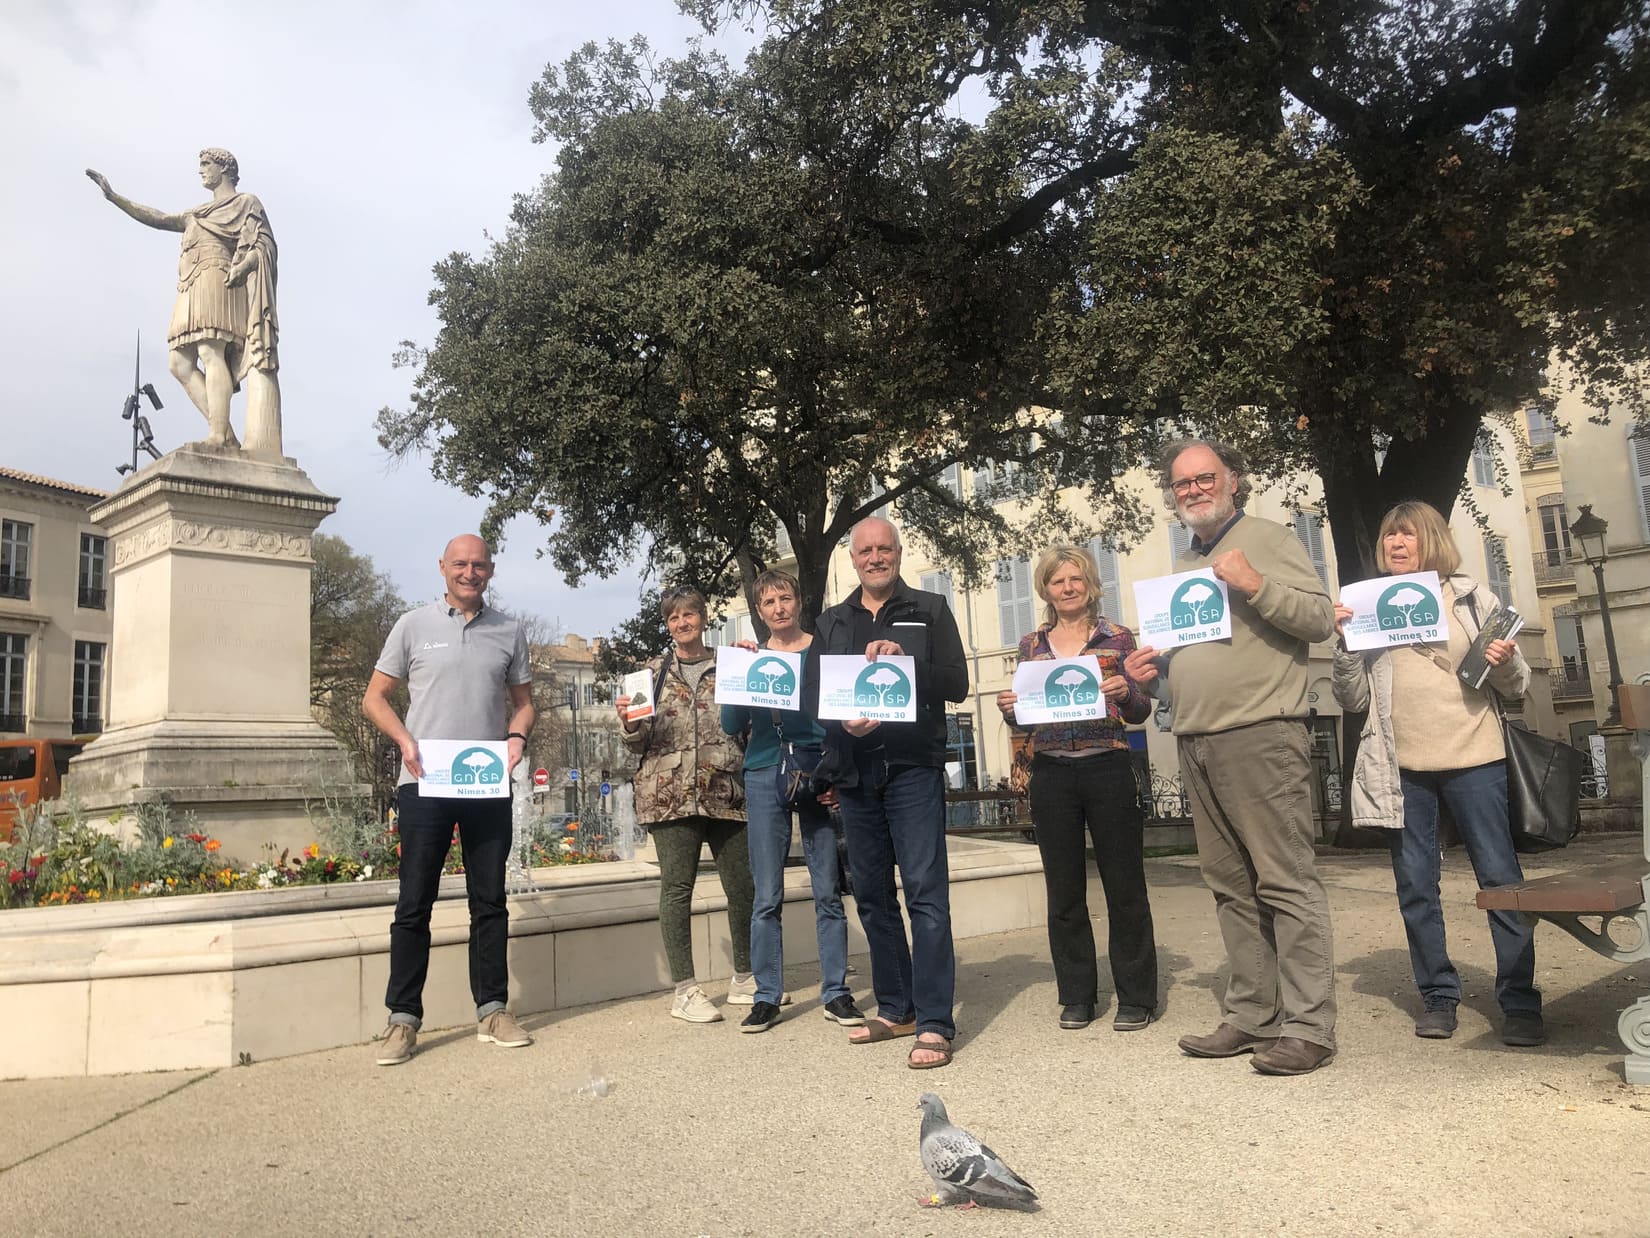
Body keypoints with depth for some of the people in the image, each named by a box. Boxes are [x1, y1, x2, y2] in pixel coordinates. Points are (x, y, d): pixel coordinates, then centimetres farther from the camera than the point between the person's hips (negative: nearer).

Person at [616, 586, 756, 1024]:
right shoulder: (654, 672, 9)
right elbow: (638, 741, 9)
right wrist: (628, 723, -14)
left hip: (726, 792, 1)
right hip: (670, 794, -1)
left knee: (742, 885, 5)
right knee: (677, 887, -2)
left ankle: (745, 979, 22)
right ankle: (684, 991, 7)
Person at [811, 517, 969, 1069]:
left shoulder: (929, 610, 7)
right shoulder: (832, 621, 16)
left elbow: (957, 684, -2)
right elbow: (813, 693, 10)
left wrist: (905, 660, -17)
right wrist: (843, 723, -10)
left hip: (913, 768, -4)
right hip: (854, 773, 5)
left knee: (926, 893, -9)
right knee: (872, 896, 10)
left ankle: (934, 1024, -6)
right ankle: (895, 1009, 22)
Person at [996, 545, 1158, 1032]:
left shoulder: (1117, 638, 5)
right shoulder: (1031, 645, 11)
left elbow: (1140, 712, 3)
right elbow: (1024, 723, 13)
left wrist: (1125, 694, -18)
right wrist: (1009, 710, -8)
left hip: (1108, 770, -2)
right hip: (1051, 774, 2)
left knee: (1124, 885, 2)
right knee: (1064, 889, 8)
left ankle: (1135, 996, 14)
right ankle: (1076, 995, 20)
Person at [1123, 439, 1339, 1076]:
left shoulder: (1265, 539, 2)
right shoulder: (1181, 565, 22)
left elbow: (1321, 616, -8)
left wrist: (1255, 584, -20)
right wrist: (1153, 673, 9)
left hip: (1260, 734, -7)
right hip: (1195, 741, 7)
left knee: (1287, 883, -6)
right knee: (1231, 886, 10)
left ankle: (1307, 1027, -1)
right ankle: (1250, 1016, 18)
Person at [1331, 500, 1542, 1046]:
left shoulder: (1471, 596, 7)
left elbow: (1515, 687, 9)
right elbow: (1354, 699, 8)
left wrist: (1506, 663, -13)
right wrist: (1344, 641, -7)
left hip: (1472, 758, -1)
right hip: (1400, 768, 2)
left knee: (1500, 877, 0)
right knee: (1415, 887, 6)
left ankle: (1520, 1001, 10)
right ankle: (1438, 996, 18)